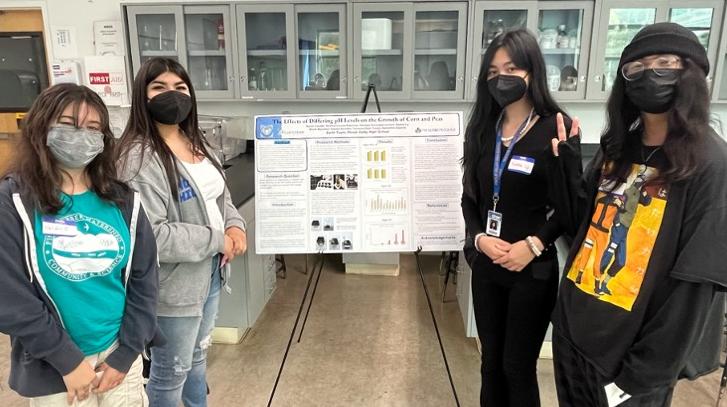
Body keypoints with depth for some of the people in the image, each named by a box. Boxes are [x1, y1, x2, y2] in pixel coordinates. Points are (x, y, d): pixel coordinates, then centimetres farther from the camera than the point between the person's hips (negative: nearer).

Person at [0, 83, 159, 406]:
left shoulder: (123, 201, -2)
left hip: (119, 355, 3)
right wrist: (68, 360, -13)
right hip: (53, 371, -3)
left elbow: (144, 280, -1)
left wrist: (125, 355, -5)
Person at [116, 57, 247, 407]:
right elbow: (150, 235, -29)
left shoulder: (196, 143, 6)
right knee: (170, 373, 13)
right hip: (174, 286, -8)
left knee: (197, 356, 28)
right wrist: (216, 240, -21)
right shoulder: (140, 158, -22)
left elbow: (219, 195, 16)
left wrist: (234, 225, -5)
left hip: (209, 274, 8)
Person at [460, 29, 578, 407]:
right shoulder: (482, 129, 5)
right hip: (486, 264, 5)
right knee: (491, 359, 18)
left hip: (532, 268, -4)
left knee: (518, 366, 8)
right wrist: (479, 238, -9)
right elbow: (470, 197, 7)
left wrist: (534, 244, -18)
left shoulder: (555, 129, -10)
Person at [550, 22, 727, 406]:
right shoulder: (617, 148, 3)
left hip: (629, 349, -5)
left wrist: (640, 375, -16)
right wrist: (564, 160, -6)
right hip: (574, 327, 6)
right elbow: (580, 224, 6)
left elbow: (696, 285, -17)